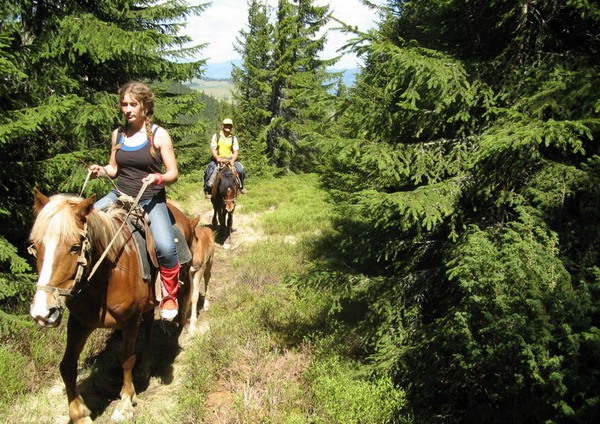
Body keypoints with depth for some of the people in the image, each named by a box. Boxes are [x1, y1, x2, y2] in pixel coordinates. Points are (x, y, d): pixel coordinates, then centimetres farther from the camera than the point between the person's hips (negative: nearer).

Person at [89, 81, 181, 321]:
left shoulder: (159, 135, -7)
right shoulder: (118, 134, 6)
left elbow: (174, 174, -6)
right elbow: (114, 169, 16)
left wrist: (158, 178, -27)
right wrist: (101, 171, -5)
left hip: (151, 201, -5)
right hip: (120, 197, 5)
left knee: (165, 247, -27)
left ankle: (170, 297, -3)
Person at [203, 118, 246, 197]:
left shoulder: (233, 138, 6)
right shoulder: (216, 136, 1)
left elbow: (235, 151, 2)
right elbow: (213, 149, -5)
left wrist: (232, 160, -17)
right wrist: (218, 158, -22)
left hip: (230, 159, 2)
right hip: (217, 159, -2)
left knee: (240, 169, -20)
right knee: (209, 171, -26)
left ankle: (241, 186, 5)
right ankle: (207, 189, -8)